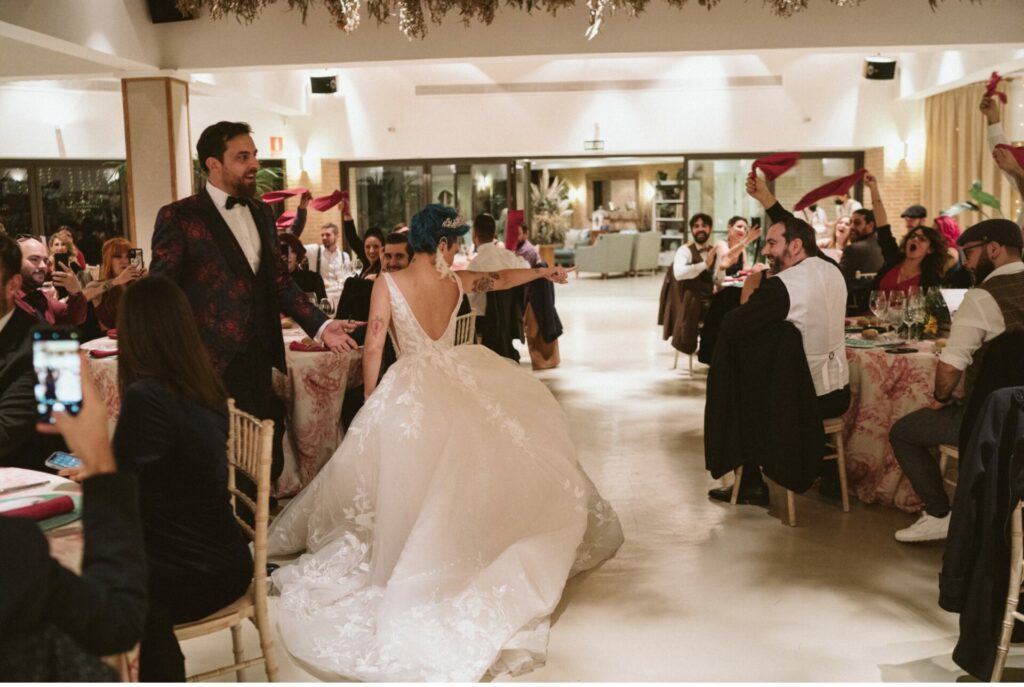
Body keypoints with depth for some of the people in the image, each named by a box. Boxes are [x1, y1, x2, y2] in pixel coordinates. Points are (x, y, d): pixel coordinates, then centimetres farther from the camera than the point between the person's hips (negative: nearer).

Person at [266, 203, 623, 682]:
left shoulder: (389, 283, -12)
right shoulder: (455, 282, -3)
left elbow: (373, 347, -12)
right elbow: (502, 279, 14)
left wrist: (371, 402, 1)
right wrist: (545, 271, 32)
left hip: (407, 394, -2)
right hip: (453, 386, 2)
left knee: (410, 485, 9)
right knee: (456, 486, 20)